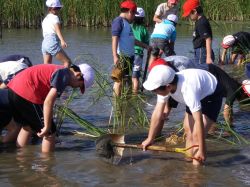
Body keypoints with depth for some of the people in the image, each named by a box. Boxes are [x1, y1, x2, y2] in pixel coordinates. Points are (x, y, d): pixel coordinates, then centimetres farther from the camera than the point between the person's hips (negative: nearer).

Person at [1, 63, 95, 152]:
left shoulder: (58, 70, 20)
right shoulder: (64, 76, -10)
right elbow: (48, 101, -20)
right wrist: (47, 127, -13)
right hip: (26, 94, -10)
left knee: (27, 127, 28)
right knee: (50, 132, 1)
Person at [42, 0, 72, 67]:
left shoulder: (45, 19, 23)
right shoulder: (54, 17, -2)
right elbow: (57, 29, -18)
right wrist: (62, 40, -31)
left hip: (44, 42, 8)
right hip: (52, 42, -8)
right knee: (67, 62, -5)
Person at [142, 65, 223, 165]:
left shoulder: (188, 89, -44)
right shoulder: (164, 86, -23)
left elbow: (199, 121, -42)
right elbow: (158, 113, -14)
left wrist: (202, 151, -37)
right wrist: (150, 139, -11)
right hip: (198, 96, 7)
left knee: (196, 135, -17)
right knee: (188, 131, 9)